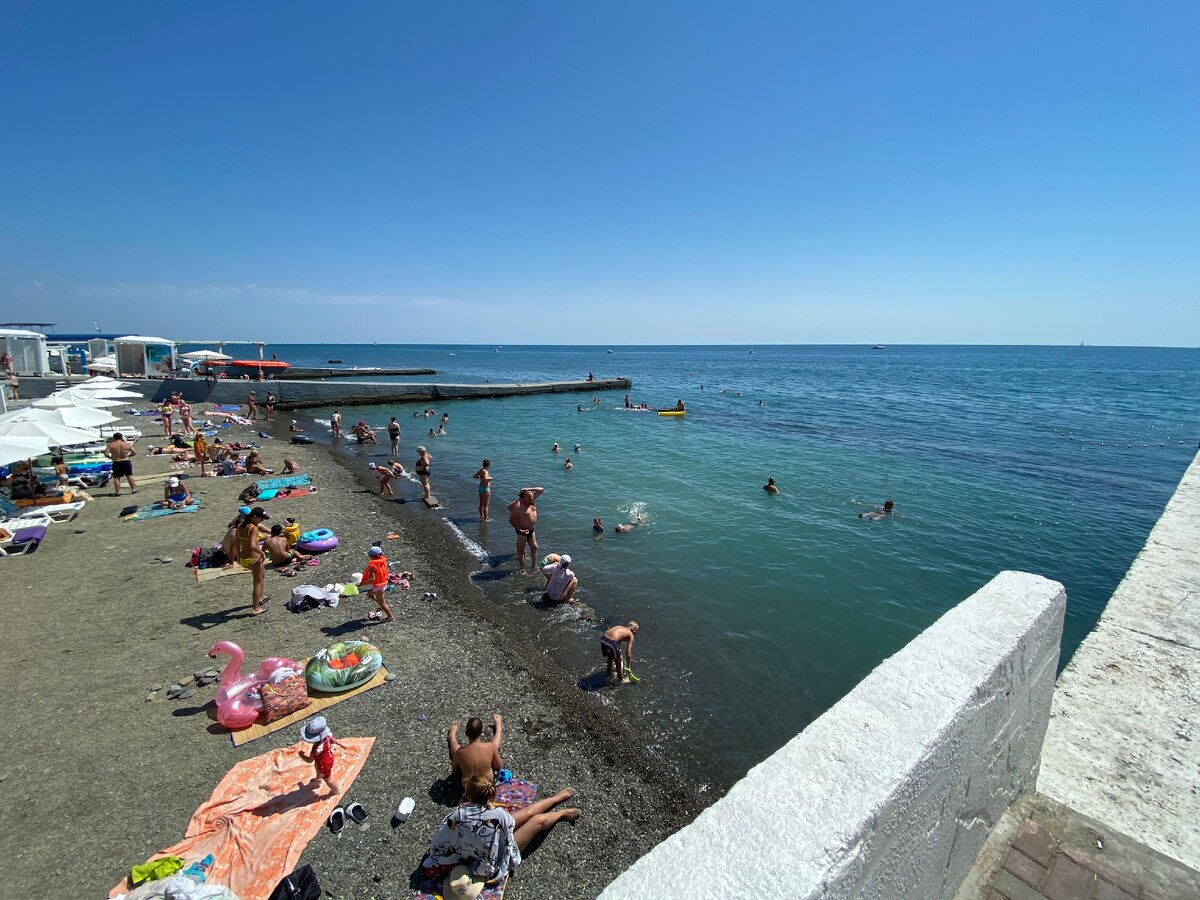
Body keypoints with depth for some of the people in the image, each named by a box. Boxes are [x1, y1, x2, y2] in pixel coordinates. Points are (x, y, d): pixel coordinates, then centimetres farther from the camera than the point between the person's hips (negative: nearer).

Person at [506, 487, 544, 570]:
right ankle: (522, 569, 11)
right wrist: (519, 529, -20)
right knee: (521, 550, 4)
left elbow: (541, 490, 2)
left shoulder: (532, 500, -1)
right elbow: (511, 520, -20)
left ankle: (534, 566, 25)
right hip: (522, 532, -7)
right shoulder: (518, 506, -22)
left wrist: (529, 489, -9)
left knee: (534, 547, 13)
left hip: (531, 530, 7)